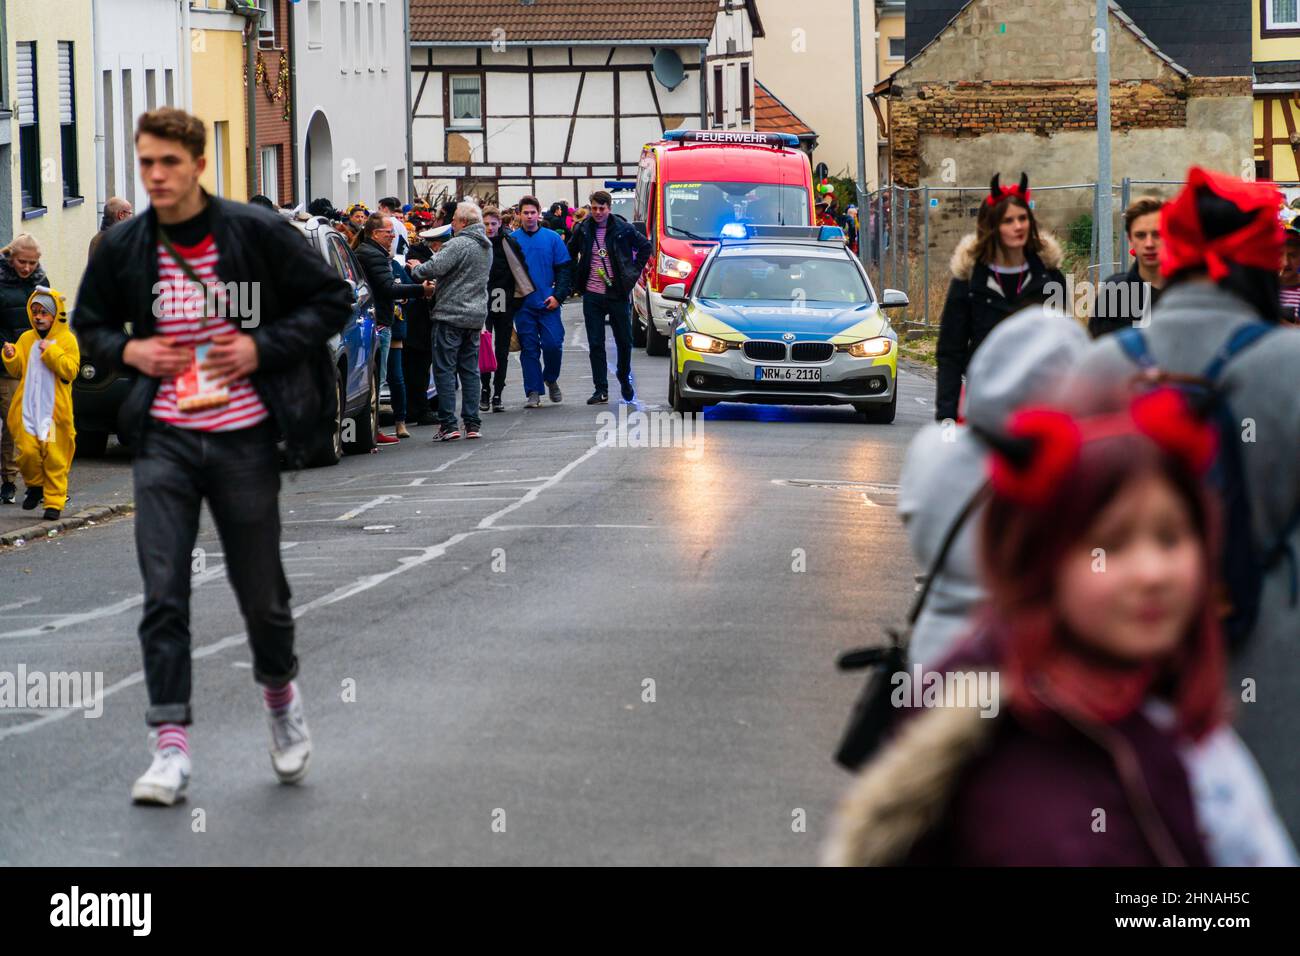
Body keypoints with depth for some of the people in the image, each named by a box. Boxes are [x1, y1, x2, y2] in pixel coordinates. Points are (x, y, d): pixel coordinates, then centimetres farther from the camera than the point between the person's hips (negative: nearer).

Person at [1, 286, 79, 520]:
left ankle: (54, 501, 4)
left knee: (54, 457, -4)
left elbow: (70, 370, -8)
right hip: (27, 409, 3)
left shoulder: (66, 340, 1)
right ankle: (35, 486, 20)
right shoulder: (26, 339, 13)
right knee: (27, 451, -6)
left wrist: (51, 352, -16)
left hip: (54, 410, -3)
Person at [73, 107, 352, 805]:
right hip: (164, 440, 2)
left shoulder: (257, 233, -8)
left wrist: (263, 347, -13)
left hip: (243, 439, -1)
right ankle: (171, 746, -5)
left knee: (260, 589, 8)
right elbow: (89, 324, 16)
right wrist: (128, 349, -6)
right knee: (162, 593, -7)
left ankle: (279, 690, 38)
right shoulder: (122, 247, -1)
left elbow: (333, 300, 0)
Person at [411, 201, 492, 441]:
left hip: (451, 315, -8)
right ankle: (472, 424, 9)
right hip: (476, 316, 8)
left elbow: (436, 267, -24)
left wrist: (416, 269, -3)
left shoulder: (459, 244, -15)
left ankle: (448, 424, -7)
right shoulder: (486, 247, 14)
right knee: (470, 369, 11)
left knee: (444, 369, -3)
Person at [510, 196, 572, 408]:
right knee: (529, 348, 1)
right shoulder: (511, 240, 3)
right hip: (523, 305, 0)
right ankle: (533, 392, 6)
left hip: (548, 303, 0)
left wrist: (558, 295, -7)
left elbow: (564, 269, 4)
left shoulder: (552, 238, 4)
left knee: (553, 344, -5)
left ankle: (551, 379, 21)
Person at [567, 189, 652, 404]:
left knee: (624, 341, 7)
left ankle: (624, 378, 32)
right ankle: (601, 390, 4)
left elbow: (646, 247, 9)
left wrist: (633, 272, 4)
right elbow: (570, 253, 18)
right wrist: (578, 276, 9)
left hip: (618, 294, -1)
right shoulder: (583, 229, 1)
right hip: (592, 296, 1)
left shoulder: (622, 229, -4)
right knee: (595, 344, 0)